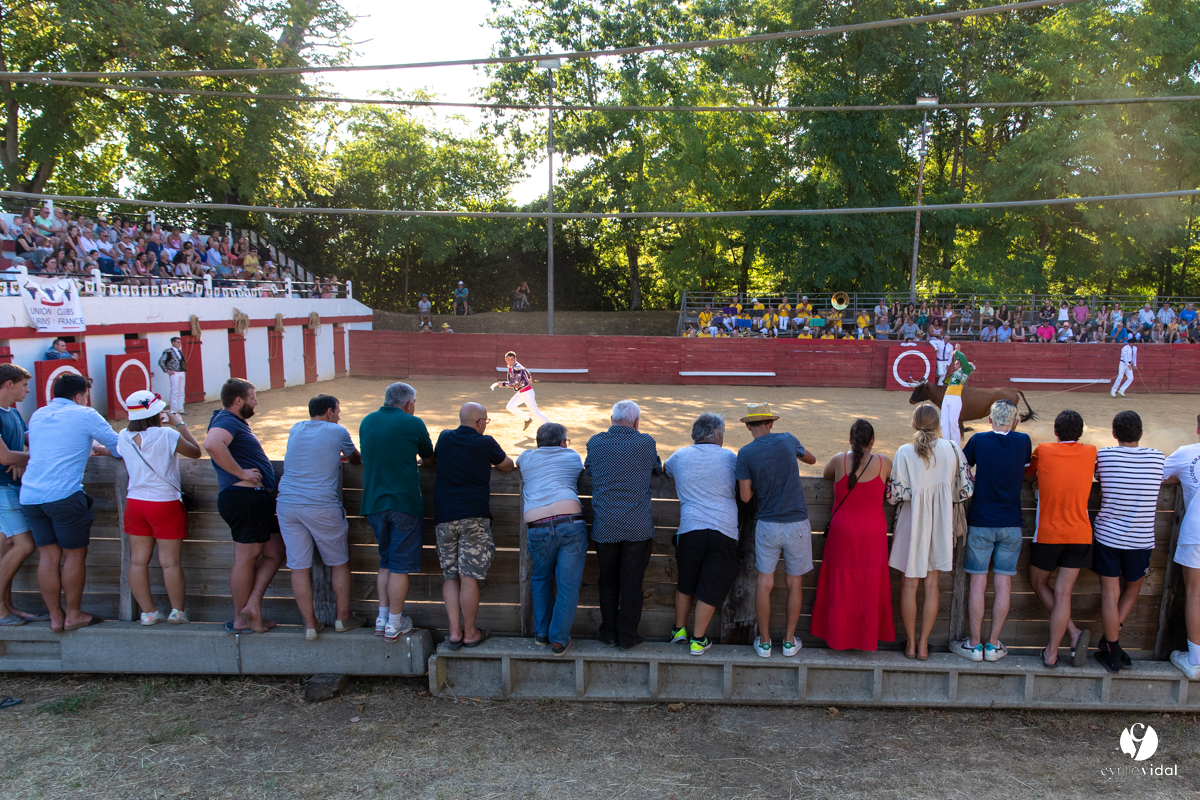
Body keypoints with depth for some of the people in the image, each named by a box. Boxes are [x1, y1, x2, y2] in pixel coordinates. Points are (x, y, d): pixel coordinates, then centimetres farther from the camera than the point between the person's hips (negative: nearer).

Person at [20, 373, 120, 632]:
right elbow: (119, 447, 1)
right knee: (74, 555, 6)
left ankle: (56, 617, 17)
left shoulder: (37, 415, 18)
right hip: (64, 494, -6)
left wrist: (85, 449, 37)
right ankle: (73, 615, 14)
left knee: (48, 556, 11)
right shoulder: (85, 415, -2)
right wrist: (99, 450, 23)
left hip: (30, 495, 6)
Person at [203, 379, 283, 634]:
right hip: (245, 497, -10)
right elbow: (212, 443, -34)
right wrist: (241, 473, -26)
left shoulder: (234, 421, 21)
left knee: (274, 552, 11)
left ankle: (252, 606, 10)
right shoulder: (227, 421, -12)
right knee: (246, 558, -1)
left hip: (256, 499, 10)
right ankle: (241, 620, 10)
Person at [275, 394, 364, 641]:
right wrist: (343, 456, 43)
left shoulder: (296, 429, 15)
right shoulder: (337, 432, 2)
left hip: (287, 504, 5)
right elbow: (356, 458, 20)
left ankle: (310, 624, 13)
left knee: (299, 567, 7)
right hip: (321, 506, -4)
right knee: (339, 563, 12)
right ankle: (343, 618, 20)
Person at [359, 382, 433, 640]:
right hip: (404, 503, -5)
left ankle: (382, 618, 21)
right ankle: (394, 624, 9)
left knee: (385, 562, 19)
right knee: (401, 566, 3)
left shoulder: (366, 422, 10)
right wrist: (417, 455, 32)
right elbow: (429, 459, 8)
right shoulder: (413, 423, -5)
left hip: (373, 503, 6)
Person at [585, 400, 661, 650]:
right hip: (638, 527, -1)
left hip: (605, 527, 1)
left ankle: (609, 633, 24)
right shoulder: (646, 442, -3)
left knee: (608, 582, 15)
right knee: (632, 583, 8)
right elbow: (658, 470, 15)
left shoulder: (596, 442, 0)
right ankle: (627, 636, 17)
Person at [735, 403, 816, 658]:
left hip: (767, 525, -1)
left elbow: (745, 496, -5)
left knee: (764, 583, 9)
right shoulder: (788, 440, 0)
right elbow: (812, 459, 20)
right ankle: (789, 641, 21)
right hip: (797, 524, 1)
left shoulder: (746, 453, -6)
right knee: (794, 584, 12)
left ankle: (764, 642, 17)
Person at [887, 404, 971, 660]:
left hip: (912, 523, -2)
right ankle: (923, 645, 16)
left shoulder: (905, 452, -10)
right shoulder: (952, 449, -4)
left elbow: (896, 494, -13)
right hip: (940, 524, 2)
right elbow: (965, 489, -1)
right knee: (931, 585, 10)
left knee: (909, 585, 9)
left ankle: (910, 644, 17)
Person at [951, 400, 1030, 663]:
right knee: (1003, 584, 7)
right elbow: (1025, 476, 14)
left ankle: (974, 644, 8)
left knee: (978, 583, 3)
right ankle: (993, 644, 13)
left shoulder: (979, 440, -6)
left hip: (980, 522, -1)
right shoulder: (1024, 442, -1)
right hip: (1011, 523, 2)